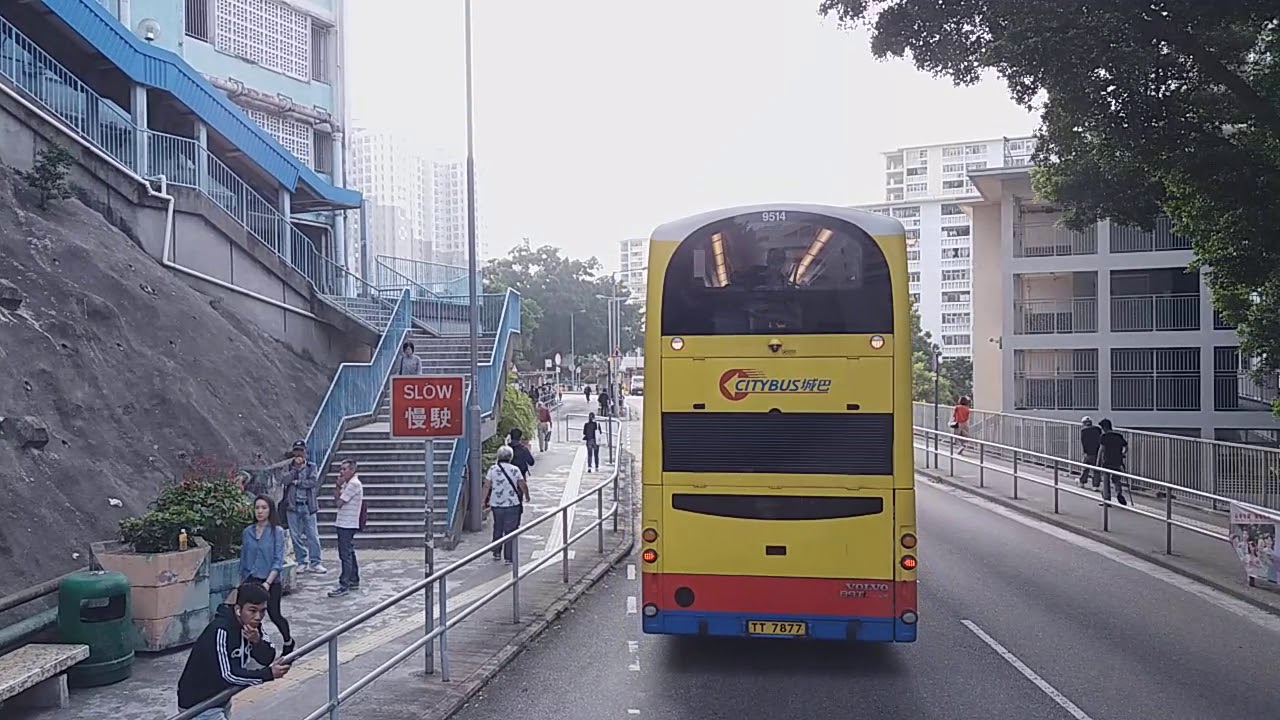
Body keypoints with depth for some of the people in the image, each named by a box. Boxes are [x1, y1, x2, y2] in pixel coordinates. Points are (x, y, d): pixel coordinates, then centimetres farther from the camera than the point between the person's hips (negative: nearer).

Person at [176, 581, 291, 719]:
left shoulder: (252, 625, -7)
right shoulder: (221, 631, -30)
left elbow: (267, 659, -7)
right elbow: (228, 675, -33)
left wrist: (257, 641, -27)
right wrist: (269, 674, -31)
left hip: (220, 697, 8)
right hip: (198, 701, -8)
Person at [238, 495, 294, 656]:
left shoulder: (277, 531, -8)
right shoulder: (247, 532, 4)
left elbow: (278, 560, -12)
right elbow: (243, 560, 12)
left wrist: (267, 582, -20)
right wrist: (241, 583, 12)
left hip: (270, 582, -3)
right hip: (250, 581, 3)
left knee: (274, 614, 3)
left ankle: (288, 641, 29)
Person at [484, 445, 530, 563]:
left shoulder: (492, 469, -3)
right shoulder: (515, 470, -6)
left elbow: (487, 486, -2)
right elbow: (523, 486, -2)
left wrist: (485, 500, 8)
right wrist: (527, 496, 16)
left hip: (496, 504, 2)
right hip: (512, 505, -2)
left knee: (497, 529, 19)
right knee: (510, 530, 4)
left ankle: (497, 553, 27)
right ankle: (508, 557, 3)